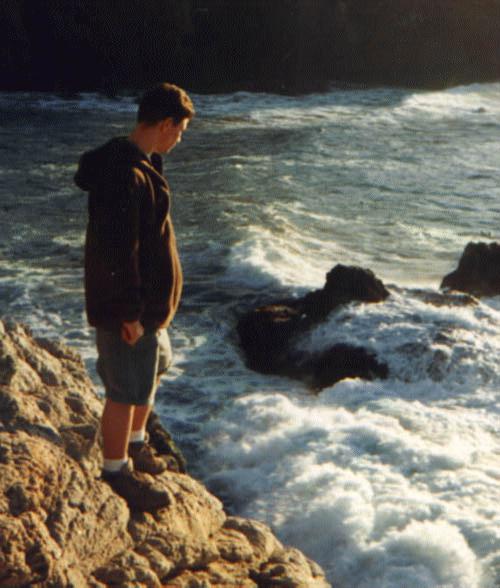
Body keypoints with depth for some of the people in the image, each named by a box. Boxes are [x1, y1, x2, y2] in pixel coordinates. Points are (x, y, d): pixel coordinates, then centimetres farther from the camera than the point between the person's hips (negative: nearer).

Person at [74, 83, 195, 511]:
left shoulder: (139, 164, 7)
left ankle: (135, 443, 45)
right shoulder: (126, 175, -26)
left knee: (152, 369, 26)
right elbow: (116, 252, -26)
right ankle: (117, 472, 21)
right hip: (128, 307, -11)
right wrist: (129, 313, -21)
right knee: (126, 391, 4)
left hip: (150, 300, 11)